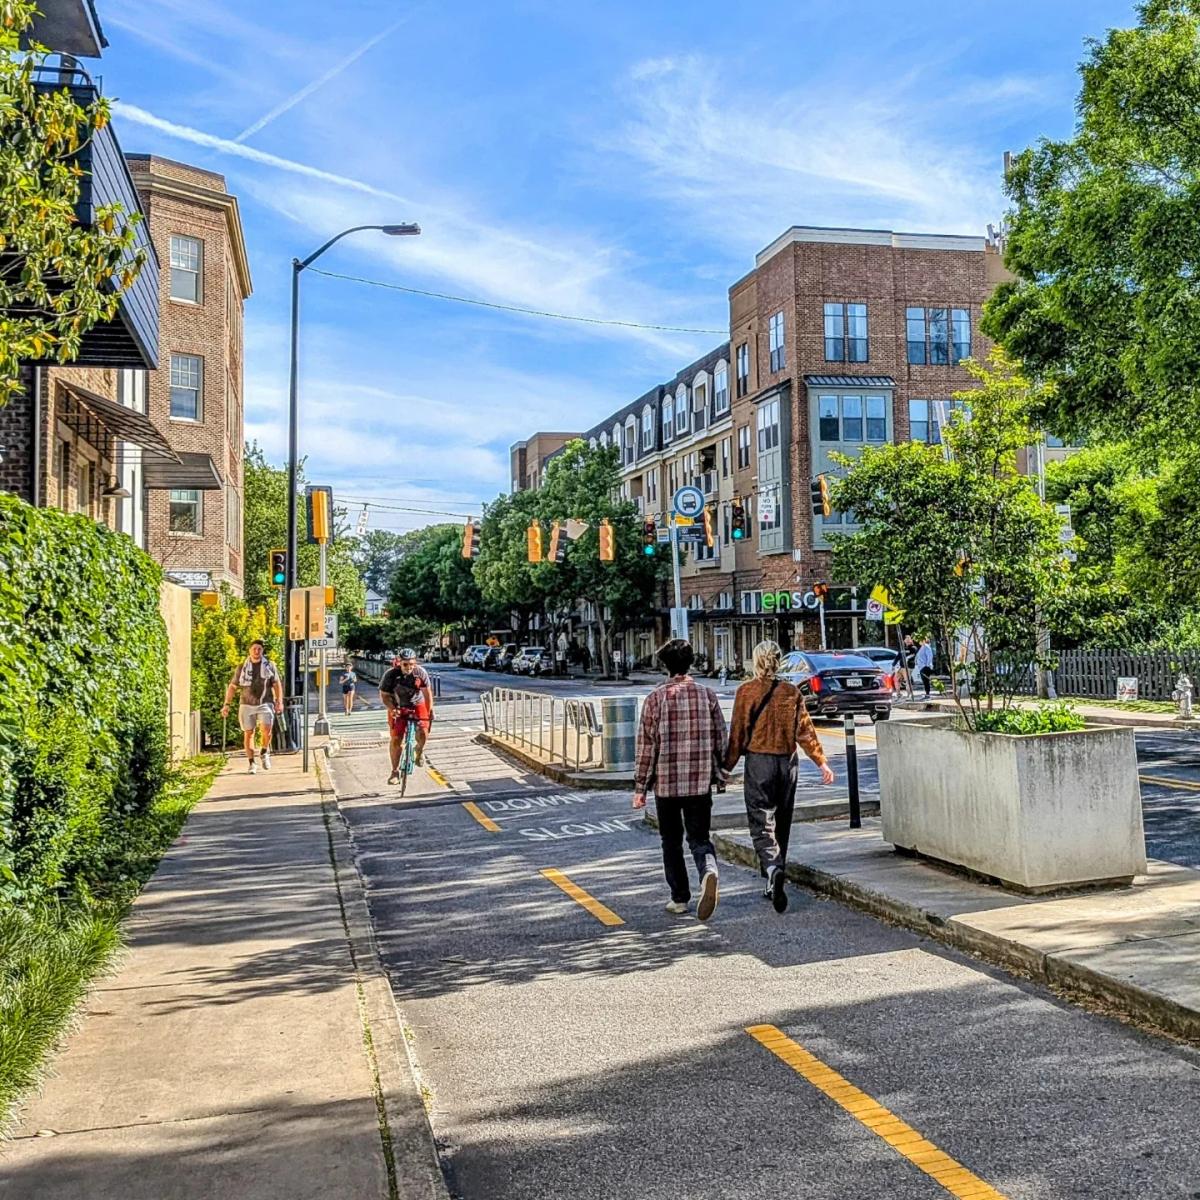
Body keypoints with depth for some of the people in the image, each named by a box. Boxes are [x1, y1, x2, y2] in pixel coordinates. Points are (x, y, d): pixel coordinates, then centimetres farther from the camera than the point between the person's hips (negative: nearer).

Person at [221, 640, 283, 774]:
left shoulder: (269, 665, 9)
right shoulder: (242, 668, 8)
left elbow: (277, 684, 10)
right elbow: (232, 687, 11)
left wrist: (279, 702, -1)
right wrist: (226, 704, 2)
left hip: (265, 704, -1)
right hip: (247, 704, 1)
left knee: (267, 729, -21)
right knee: (248, 733, 1)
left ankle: (265, 753, 4)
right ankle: (252, 763, 9)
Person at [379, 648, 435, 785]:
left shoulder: (421, 672, -20)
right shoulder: (391, 675, -24)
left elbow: (427, 692, -9)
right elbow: (384, 695, -15)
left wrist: (430, 710, -10)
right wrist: (391, 709, -30)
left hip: (417, 704, 1)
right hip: (397, 708, -1)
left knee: (423, 732, -18)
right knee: (396, 739, -5)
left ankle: (419, 750, 17)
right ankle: (395, 771, 8)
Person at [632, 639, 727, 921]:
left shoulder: (656, 698, -7)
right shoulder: (707, 695, 1)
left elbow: (646, 746, -6)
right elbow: (720, 739, 5)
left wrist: (640, 787, 1)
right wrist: (720, 775, 19)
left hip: (666, 783, -1)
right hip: (701, 782, 2)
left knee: (671, 841, 14)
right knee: (699, 837, 9)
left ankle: (679, 898, 19)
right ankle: (709, 871, -20)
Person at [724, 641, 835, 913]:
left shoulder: (746, 691, -7)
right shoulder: (791, 692, 2)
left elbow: (737, 733, -6)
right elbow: (805, 731, 1)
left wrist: (727, 766, 0)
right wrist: (822, 762, 7)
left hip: (758, 761, -3)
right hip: (787, 762, 4)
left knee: (762, 824, -3)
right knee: (782, 824, 14)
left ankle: (774, 870, -28)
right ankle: (774, 884, 22)